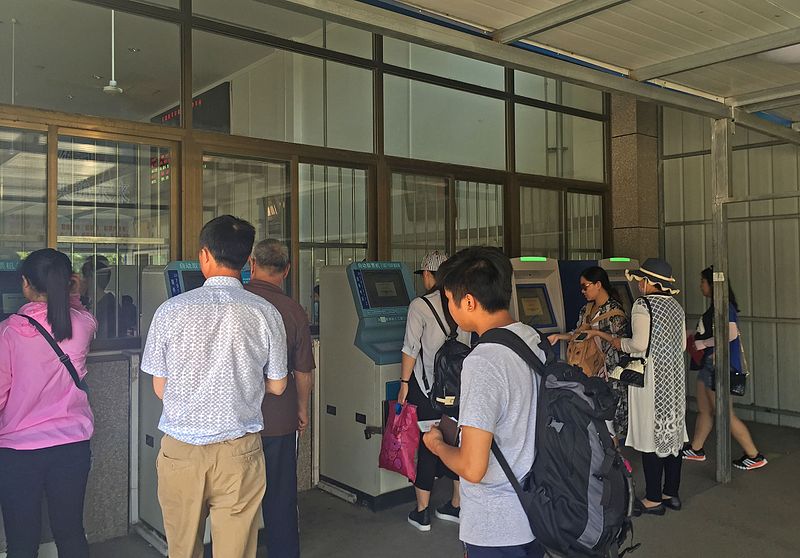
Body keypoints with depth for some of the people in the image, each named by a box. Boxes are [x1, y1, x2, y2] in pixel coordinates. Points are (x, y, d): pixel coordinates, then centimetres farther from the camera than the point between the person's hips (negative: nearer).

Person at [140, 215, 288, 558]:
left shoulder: (171, 311, -8)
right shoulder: (265, 314, -9)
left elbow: (159, 388, 1)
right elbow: (277, 386, 1)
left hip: (180, 450, 1)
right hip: (239, 452, 0)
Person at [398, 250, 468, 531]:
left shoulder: (420, 305, -12)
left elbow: (411, 349, -13)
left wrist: (404, 384, -5)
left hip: (429, 385, -5)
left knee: (428, 444, 4)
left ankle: (421, 512, 16)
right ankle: (458, 506, 27)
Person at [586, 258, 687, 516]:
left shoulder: (642, 305, -13)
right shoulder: (676, 306, 10)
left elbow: (640, 343, -22)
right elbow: (682, 344, 13)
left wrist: (613, 340, -7)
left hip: (650, 378, -8)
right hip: (674, 376, 8)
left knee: (650, 435, -1)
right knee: (672, 432, 13)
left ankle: (653, 500, 7)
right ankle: (671, 493, 23)